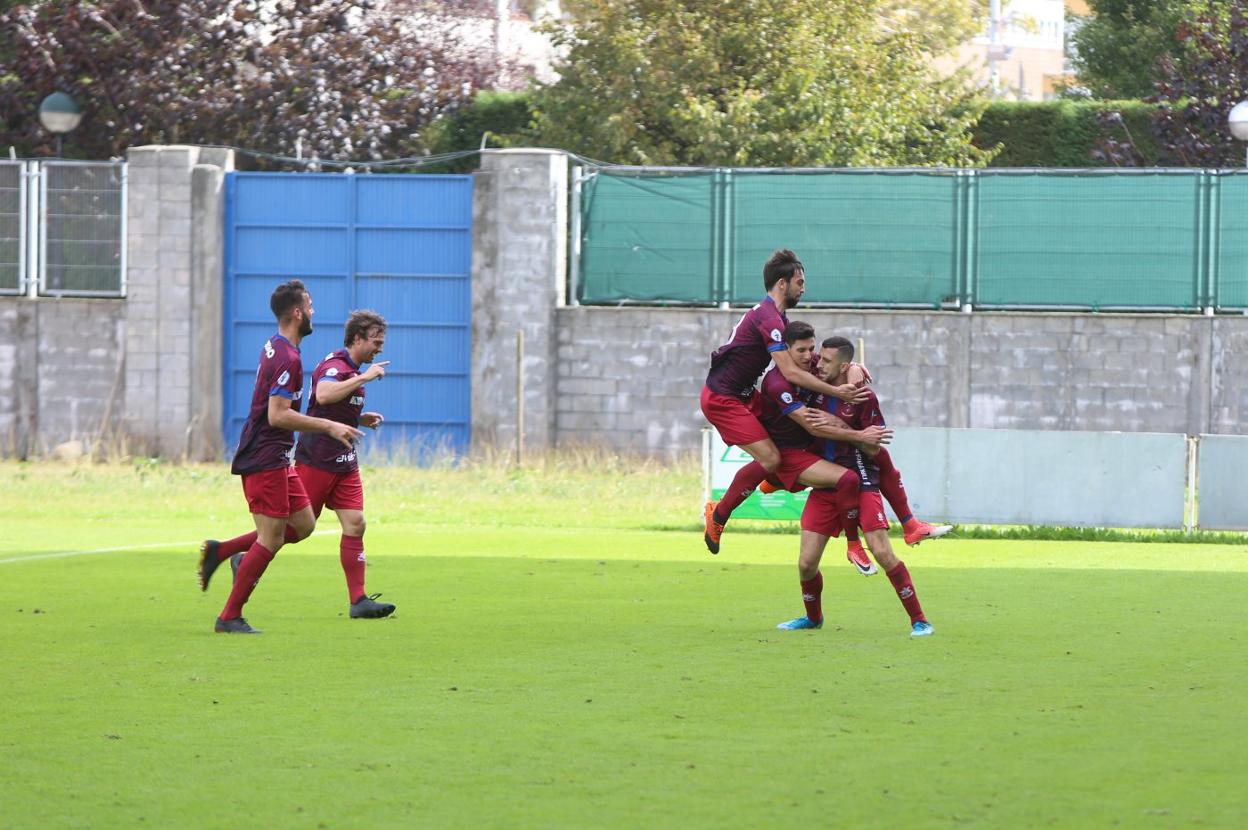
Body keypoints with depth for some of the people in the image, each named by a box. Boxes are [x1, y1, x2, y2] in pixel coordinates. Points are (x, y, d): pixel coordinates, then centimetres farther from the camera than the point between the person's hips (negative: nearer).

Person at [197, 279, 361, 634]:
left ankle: (221, 552, 12)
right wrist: (328, 426, -21)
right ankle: (230, 617, -2)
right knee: (271, 539, -7)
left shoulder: (275, 348, 13)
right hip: (266, 461, -10)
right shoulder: (288, 358, -19)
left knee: (303, 524, 12)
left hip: (276, 458, 10)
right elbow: (277, 415, -25)